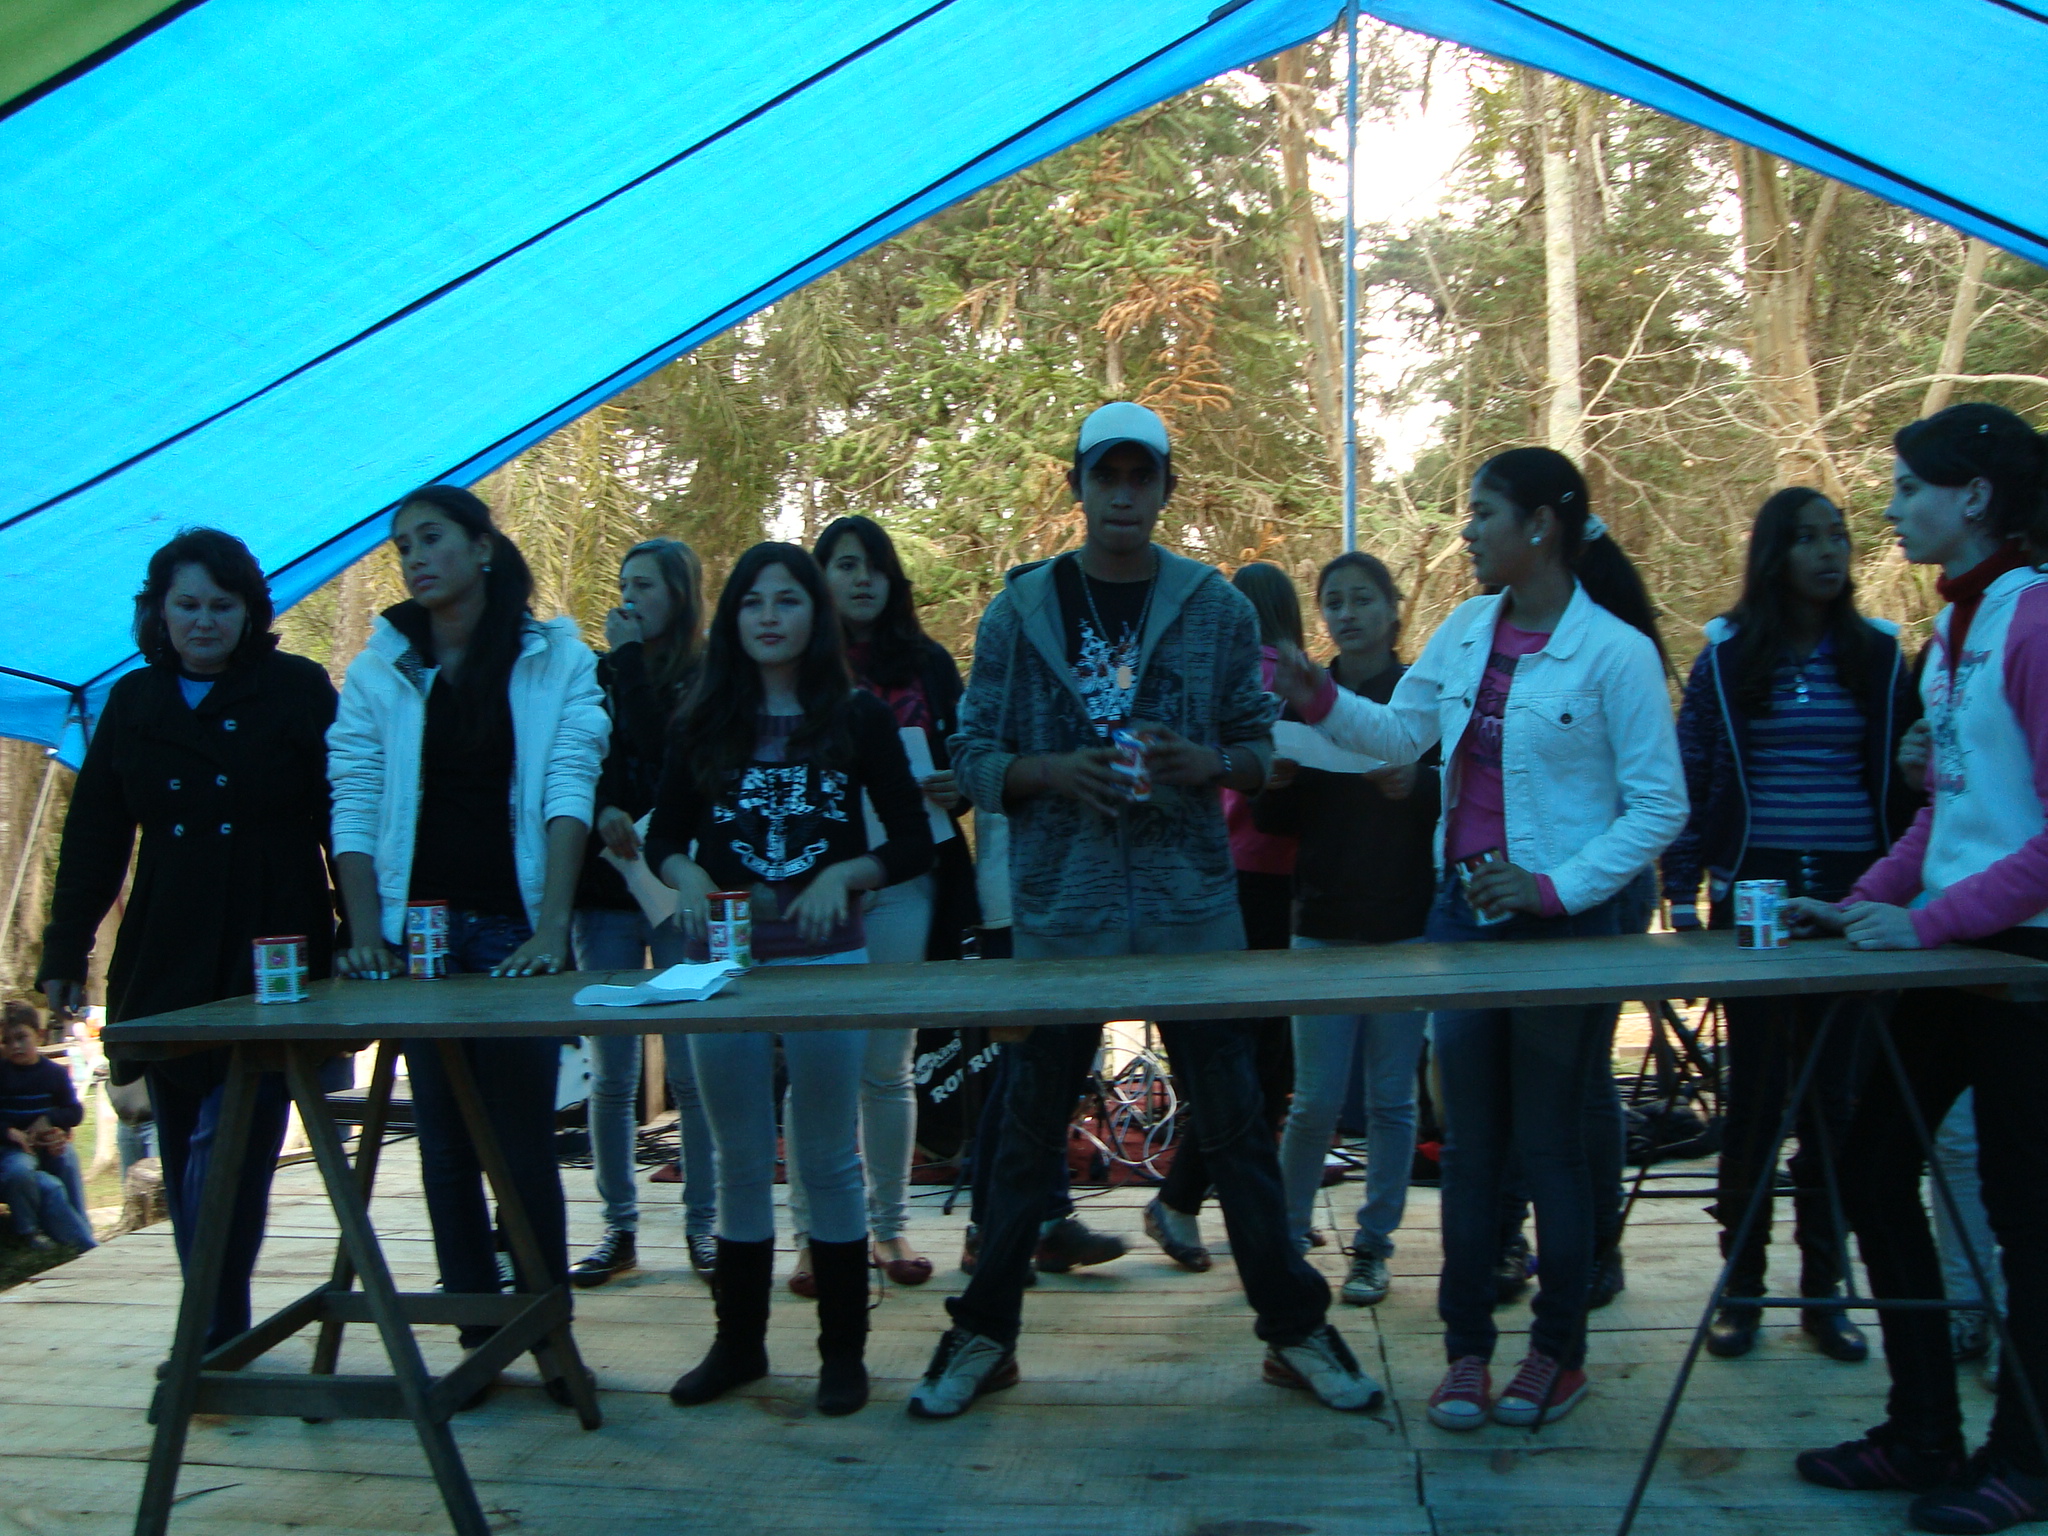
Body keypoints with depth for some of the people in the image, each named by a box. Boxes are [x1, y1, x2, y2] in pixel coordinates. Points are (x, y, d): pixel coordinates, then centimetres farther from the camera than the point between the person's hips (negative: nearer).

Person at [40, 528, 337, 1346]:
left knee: (228, 1143, -10)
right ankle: (216, 1330, 22)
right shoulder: (133, 703, 11)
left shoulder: (299, 691, 0)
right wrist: (64, 956, 11)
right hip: (165, 963, 4)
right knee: (186, 1154, 10)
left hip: (270, 960, -4)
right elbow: (92, 840, 13)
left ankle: (211, 1335, -5)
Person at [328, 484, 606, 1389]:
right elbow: (354, 807, 2)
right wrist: (365, 933, -9)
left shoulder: (555, 661, 0)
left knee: (523, 1143, -1)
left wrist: (552, 925, -19)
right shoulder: (379, 671, 6)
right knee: (445, 1146, 7)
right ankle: (477, 1339, 18)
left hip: (514, 930, -2)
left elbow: (569, 792, -9)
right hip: (417, 928, 2)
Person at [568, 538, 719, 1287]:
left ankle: (702, 1224, 13)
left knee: (690, 1071, -1)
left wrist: (629, 655, -9)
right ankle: (619, 1228, 16)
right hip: (606, 889, 3)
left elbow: (653, 746, -13)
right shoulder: (602, 675, 11)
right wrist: (604, 813, -16)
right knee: (610, 1076, 4)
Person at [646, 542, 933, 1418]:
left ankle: (843, 1352, 18)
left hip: (828, 961, -2)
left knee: (829, 1158, 6)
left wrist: (845, 876, -18)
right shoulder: (704, 723, 6)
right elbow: (664, 833, 9)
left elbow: (913, 842, -1)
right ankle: (738, 1343, 26)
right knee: (740, 1161, 12)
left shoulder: (859, 719, 0)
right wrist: (685, 874, -13)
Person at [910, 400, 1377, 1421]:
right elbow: (972, 758, 4)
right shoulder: (1020, 609, 3)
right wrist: (1053, 773, -15)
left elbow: (1262, 746, 7)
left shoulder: (1216, 606, 4)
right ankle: (984, 1334, 25)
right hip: (1060, 907, 0)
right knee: (1030, 1128, 9)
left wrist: (1210, 764, -14)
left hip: (1191, 906, 0)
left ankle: (1294, 1330, 24)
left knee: (1235, 1123, 7)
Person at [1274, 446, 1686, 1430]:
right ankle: (1467, 1347, 23)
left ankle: (1559, 1350, 26)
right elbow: (1400, 734, 18)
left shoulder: (1614, 650, -11)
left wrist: (1556, 887, -16)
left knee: (1550, 1142, 7)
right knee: (1469, 1142, 11)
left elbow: (1659, 807, -9)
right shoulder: (1465, 630, 6)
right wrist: (1321, 702, 2)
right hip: (1464, 910, 5)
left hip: (1562, 922, -5)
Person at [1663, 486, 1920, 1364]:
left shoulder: (1879, 655, 6)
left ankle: (1822, 1288, 18)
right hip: (1755, 895, -1)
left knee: (1835, 1093, 5)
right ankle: (1741, 1286, 15)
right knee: (1754, 1089, 4)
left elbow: (1905, 778, 11)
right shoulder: (1728, 656, 3)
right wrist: (1681, 892, -4)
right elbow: (1690, 777, 2)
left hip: (1851, 899, 1)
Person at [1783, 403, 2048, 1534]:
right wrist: (1860, 903, 7)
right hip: (1947, 944, 8)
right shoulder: (1954, 622, 11)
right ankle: (1923, 1432, 23)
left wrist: (1927, 920, -20)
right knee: (1873, 1167, 9)